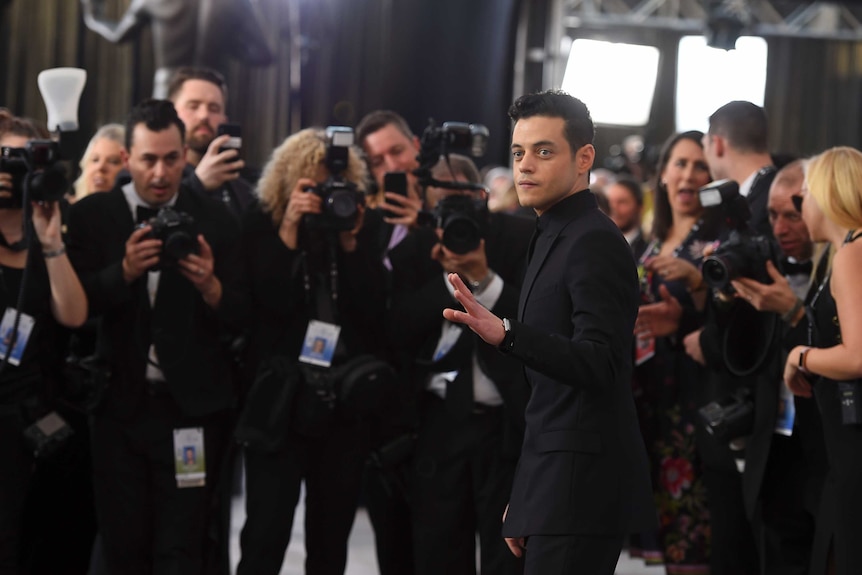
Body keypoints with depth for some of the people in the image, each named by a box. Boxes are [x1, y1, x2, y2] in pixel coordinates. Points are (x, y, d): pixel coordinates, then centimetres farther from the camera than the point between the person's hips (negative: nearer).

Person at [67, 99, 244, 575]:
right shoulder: (90, 215, 0)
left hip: (191, 410, -1)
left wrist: (209, 286, -22)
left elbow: (241, 314, -1)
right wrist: (124, 272, -22)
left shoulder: (215, 222, 1)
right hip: (118, 408, 1)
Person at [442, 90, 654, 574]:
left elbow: (597, 366, -24)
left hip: (583, 480, -10)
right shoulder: (553, 239, 18)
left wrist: (505, 334, -39)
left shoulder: (596, 243, -12)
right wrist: (524, 499, 22)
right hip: (556, 480, 10)